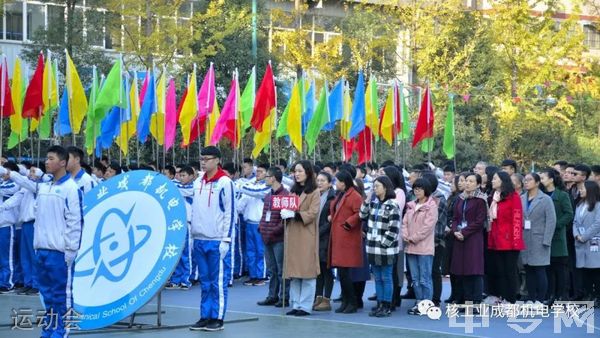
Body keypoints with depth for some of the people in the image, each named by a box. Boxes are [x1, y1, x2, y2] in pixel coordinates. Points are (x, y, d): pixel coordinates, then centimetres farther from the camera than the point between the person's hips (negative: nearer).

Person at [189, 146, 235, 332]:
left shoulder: (225, 182, -7)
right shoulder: (198, 182, 12)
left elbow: (230, 213, -9)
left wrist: (226, 239, -13)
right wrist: (192, 235, 14)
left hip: (217, 241, -6)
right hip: (199, 240, 6)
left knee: (218, 282, -1)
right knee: (205, 282, 10)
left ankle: (218, 318, 4)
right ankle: (205, 317, 15)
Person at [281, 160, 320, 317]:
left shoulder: (314, 192, -2)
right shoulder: (293, 191, 18)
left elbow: (312, 214, -11)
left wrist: (294, 214, -22)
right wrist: (285, 214, -4)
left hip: (306, 235, -6)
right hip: (292, 235, 6)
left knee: (307, 271, -5)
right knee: (293, 271, 5)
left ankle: (305, 306, -3)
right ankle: (295, 304, 9)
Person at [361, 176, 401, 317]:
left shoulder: (392, 206, -11)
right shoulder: (373, 203, 11)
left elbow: (393, 229, -14)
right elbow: (363, 216, 11)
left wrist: (383, 243, -15)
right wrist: (366, 201, 2)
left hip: (386, 249, -7)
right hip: (373, 247, 7)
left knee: (386, 278, 0)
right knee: (377, 278, 12)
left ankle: (387, 307, 7)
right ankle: (380, 304, 18)